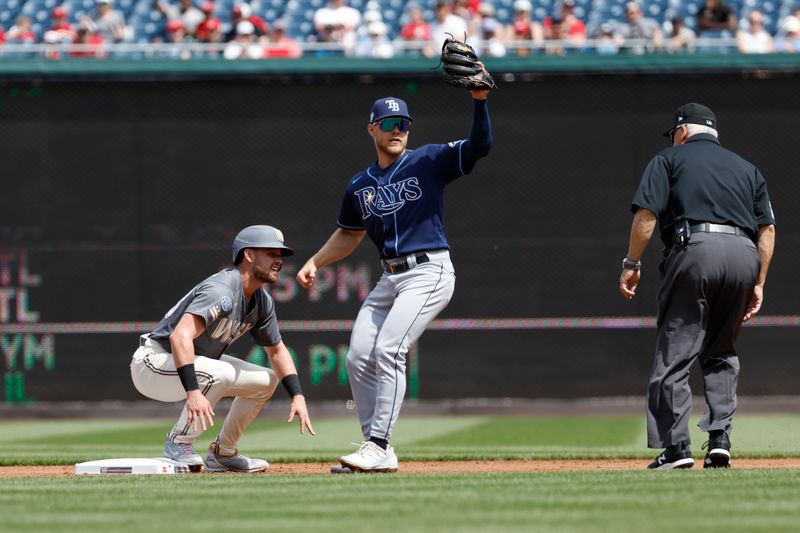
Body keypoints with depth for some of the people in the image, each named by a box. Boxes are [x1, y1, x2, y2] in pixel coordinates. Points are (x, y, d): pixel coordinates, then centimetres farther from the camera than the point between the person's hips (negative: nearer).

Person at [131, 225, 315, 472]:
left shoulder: (262, 301, 2)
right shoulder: (221, 290, -28)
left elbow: (277, 350, 15)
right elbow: (180, 336, -40)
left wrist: (298, 396, 0)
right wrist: (193, 393, -49)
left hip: (196, 361, 10)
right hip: (154, 363, -10)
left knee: (267, 380, 6)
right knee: (220, 374, -34)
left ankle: (222, 453, 12)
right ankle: (178, 443, -17)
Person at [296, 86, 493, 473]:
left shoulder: (429, 162, -2)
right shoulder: (360, 185, 14)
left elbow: (480, 146, -14)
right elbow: (349, 234, 28)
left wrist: (479, 102, -28)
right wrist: (314, 262, 16)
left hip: (429, 272, -7)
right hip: (390, 278, 7)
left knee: (388, 351, -19)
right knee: (359, 358, 1)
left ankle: (378, 446, -18)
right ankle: (377, 452, 8)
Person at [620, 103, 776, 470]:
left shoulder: (669, 160, 15)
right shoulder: (747, 168, 27)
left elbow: (646, 214, 1)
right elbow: (767, 228, 17)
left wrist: (632, 265, 4)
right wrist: (758, 285, 16)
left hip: (695, 250, -4)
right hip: (744, 255, 4)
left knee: (674, 354, -2)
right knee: (721, 354, 18)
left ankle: (676, 447, -10)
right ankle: (720, 438, 5)